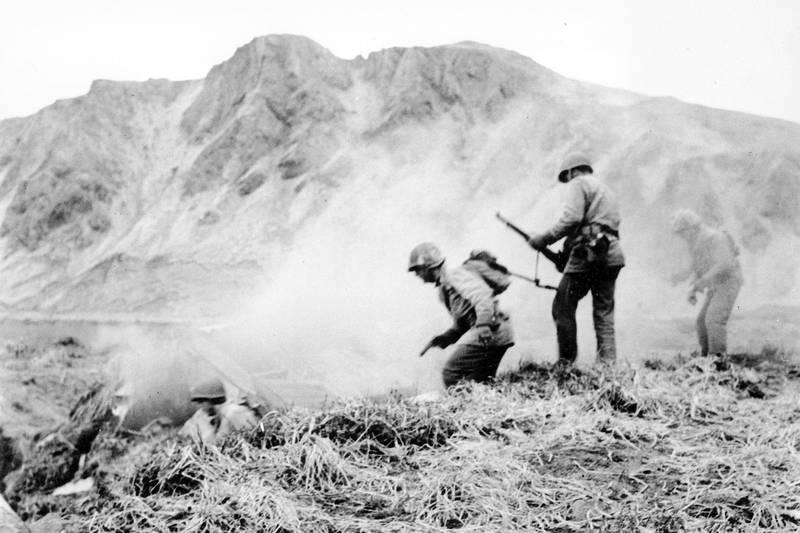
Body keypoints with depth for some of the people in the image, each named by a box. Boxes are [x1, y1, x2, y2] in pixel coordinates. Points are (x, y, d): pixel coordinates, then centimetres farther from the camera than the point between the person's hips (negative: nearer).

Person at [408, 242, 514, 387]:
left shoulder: (455, 275, -6)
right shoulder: (444, 289, 24)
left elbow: (482, 295, -22)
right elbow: (461, 325, 28)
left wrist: (483, 324, -35)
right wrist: (443, 339, 13)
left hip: (491, 332, -10)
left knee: (451, 374, -10)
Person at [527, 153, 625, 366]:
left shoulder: (579, 183, 2)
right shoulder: (604, 188, 30)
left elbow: (571, 218, -15)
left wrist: (544, 239, -9)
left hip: (588, 251, -9)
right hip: (611, 254, 9)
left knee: (563, 307, -2)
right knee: (604, 312, 9)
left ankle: (566, 362, -3)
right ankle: (608, 364, 4)